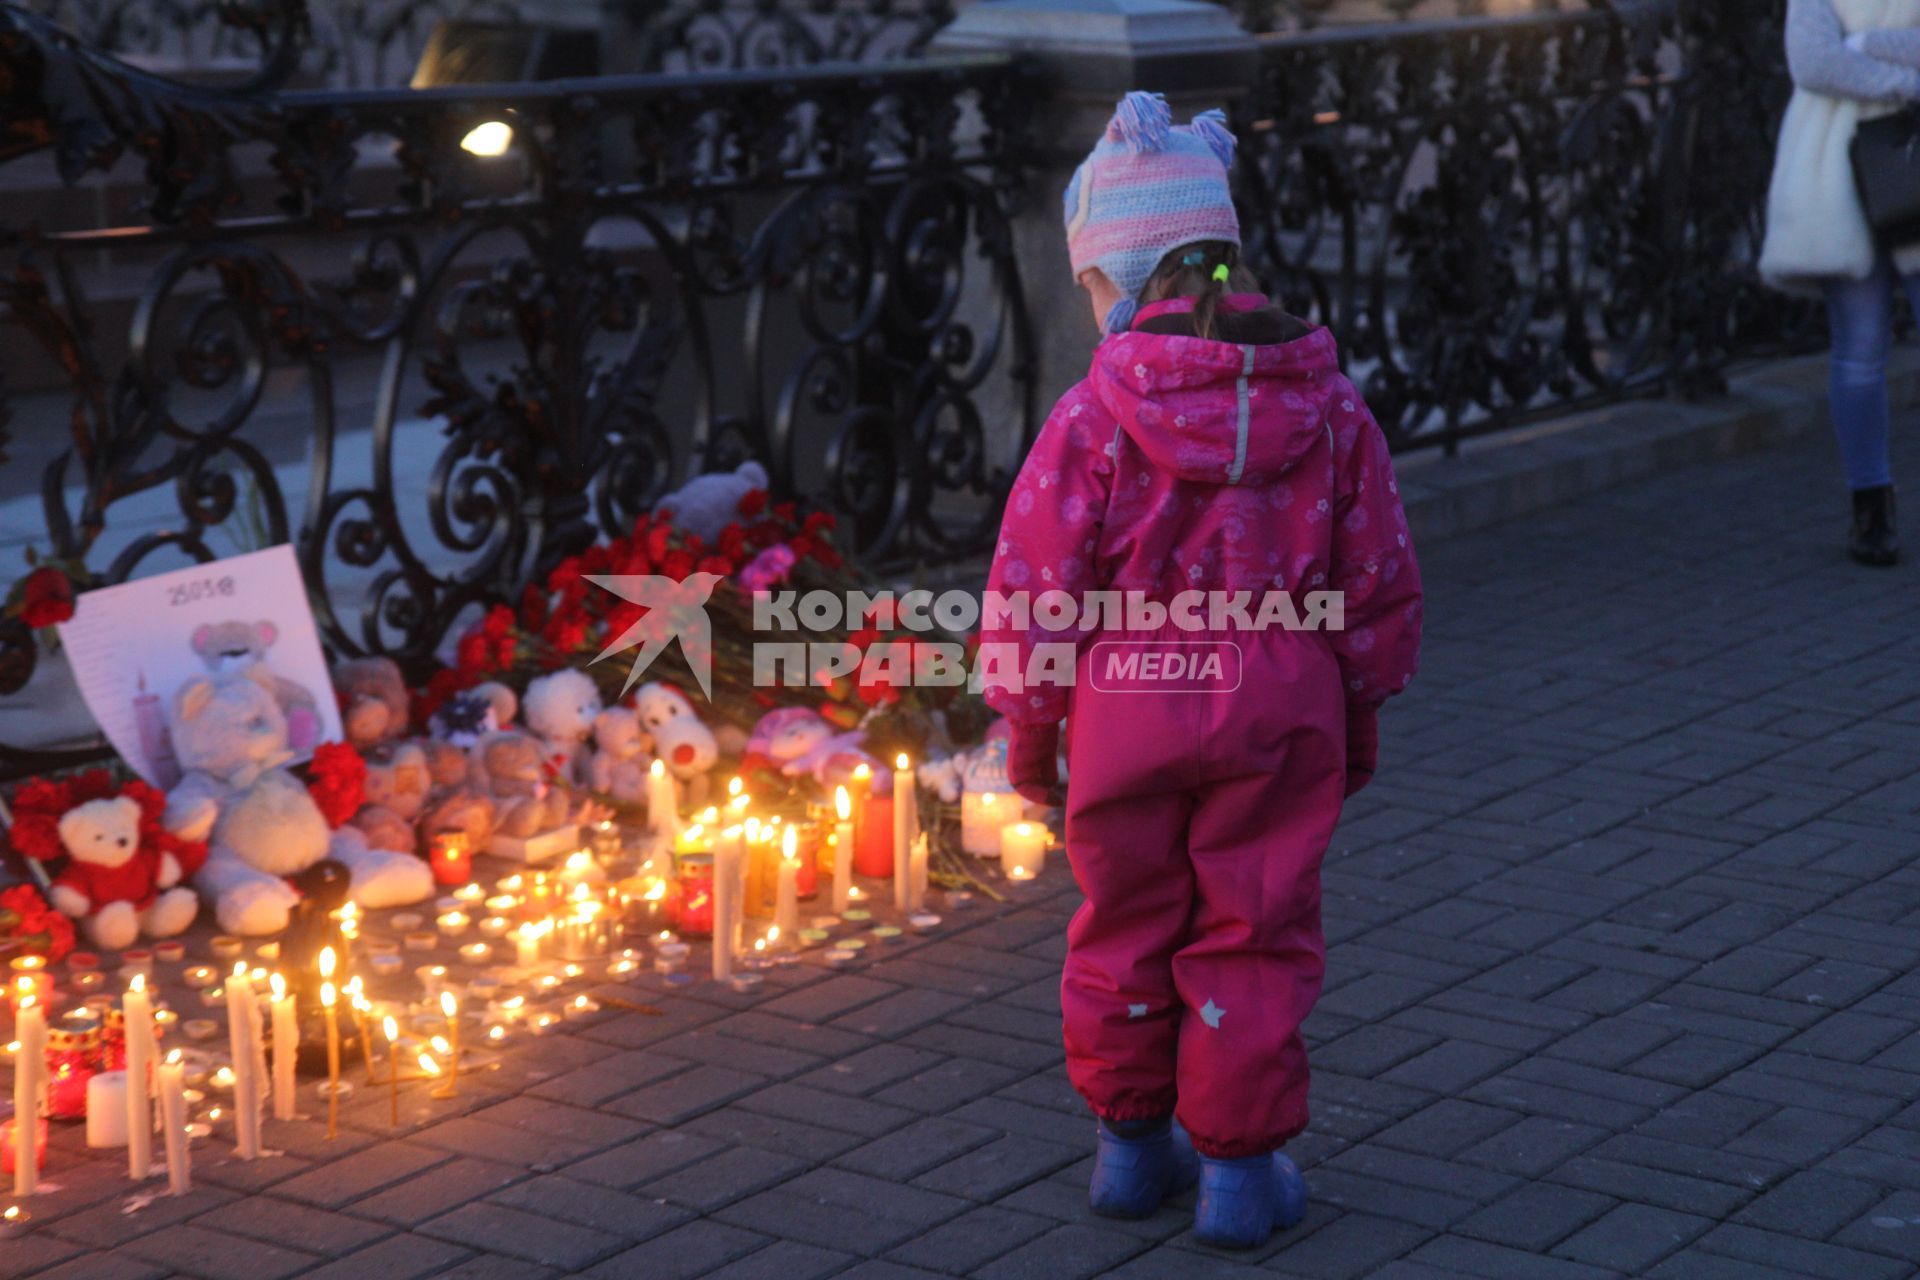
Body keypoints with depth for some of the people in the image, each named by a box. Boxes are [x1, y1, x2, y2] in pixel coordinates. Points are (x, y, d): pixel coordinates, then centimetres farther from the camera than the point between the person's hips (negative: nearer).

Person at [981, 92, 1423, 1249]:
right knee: (1255, 938, 10)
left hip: (1127, 705, -1)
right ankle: (1240, 1168, 14)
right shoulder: (1328, 404, -1)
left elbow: (1035, 584, -8)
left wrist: (1027, 727, 5)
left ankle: (1133, 1143, 29)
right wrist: (1361, 714, 18)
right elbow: (1379, 578, 5)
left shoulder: (1095, 413, -11)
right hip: (1280, 703, 1)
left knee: (1126, 929, 17)